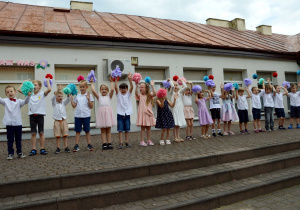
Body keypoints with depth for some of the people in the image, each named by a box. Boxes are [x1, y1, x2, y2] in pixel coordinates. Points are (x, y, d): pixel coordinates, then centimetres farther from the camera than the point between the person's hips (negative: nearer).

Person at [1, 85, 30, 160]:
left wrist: (28, 95, -32)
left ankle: (19, 153, 22)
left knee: (19, 139, 11)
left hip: (18, 123, 1)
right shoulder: (5, 101, 5)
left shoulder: (18, 101, 3)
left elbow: (25, 101, -13)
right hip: (9, 124, -1)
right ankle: (10, 153, 16)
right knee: (10, 140, 7)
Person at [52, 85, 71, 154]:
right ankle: (58, 148, 11)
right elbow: (53, 98, -17)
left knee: (65, 135, 3)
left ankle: (66, 147, 9)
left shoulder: (63, 103, 9)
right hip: (57, 121, -2)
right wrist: (58, 90, -32)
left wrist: (68, 94, -30)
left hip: (64, 120, 2)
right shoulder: (54, 103, 1)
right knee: (57, 136, 2)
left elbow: (68, 100, -9)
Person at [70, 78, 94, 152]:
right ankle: (76, 146, 11)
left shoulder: (89, 95, 0)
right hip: (78, 115, 3)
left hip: (86, 115, -3)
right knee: (78, 131, 6)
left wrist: (88, 99, -16)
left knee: (87, 131, 6)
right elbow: (74, 106, 8)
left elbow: (91, 106, -4)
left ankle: (89, 145, 16)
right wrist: (71, 98, 1)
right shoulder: (77, 96, 10)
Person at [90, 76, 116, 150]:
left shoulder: (109, 96, 13)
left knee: (108, 130, 5)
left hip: (108, 112, 0)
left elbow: (112, 89, -2)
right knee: (103, 130, 2)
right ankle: (104, 144, 3)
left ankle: (109, 143, 8)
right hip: (101, 112, 0)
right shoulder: (99, 96, 12)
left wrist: (111, 81, 6)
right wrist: (92, 83, 10)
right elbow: (93, 91, 0)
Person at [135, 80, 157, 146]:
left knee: (149, 127, 9)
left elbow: (154, 94, -16)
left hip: (149, 113, 2)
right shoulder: (140, 96, 1)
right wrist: (137, 86, -35)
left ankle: (149, 140, 18)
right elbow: (136, 93, -21)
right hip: (142, 113, -2)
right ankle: (142, 141, 7)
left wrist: (152, 85, -20)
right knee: (142, 127, 1)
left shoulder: (149, 95, 4)